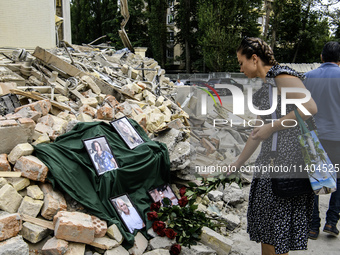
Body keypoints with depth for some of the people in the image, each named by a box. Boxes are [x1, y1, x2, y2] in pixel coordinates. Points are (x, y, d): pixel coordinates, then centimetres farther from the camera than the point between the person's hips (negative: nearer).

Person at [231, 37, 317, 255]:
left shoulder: (282, 75, -9)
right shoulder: (265, 86, 18)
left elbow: (310, 108, -24)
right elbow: (259, 132, 22)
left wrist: (272, 126, -20)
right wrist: (238, 163, 24)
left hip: (288, 160, -9)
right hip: (270, 163, 10)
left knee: (277, 231, 0)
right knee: (265, 229, 16)